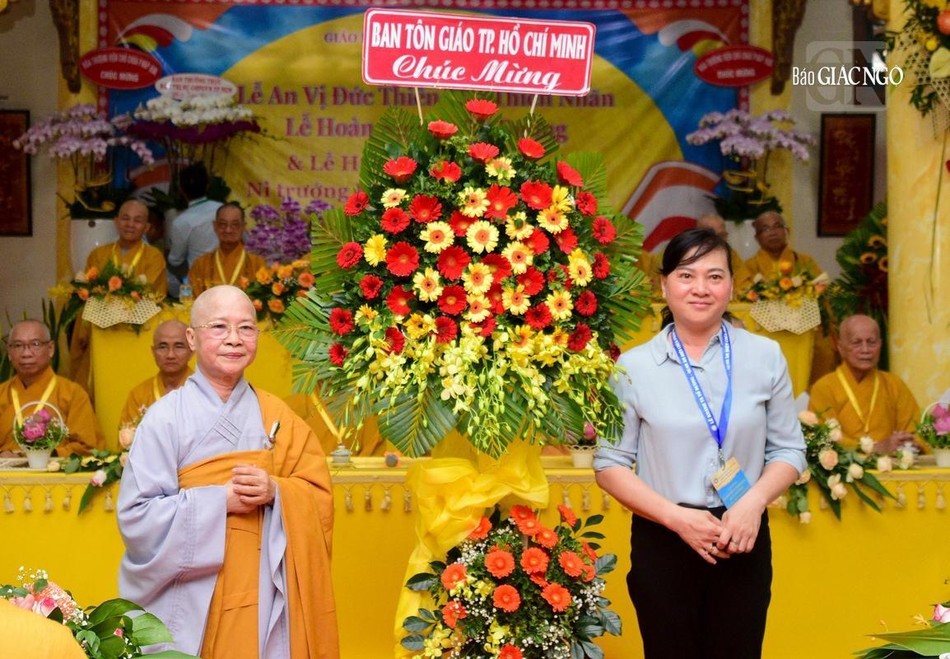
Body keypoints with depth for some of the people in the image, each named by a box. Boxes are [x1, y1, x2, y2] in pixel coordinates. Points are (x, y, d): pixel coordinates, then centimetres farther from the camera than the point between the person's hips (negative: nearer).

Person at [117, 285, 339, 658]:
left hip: (263, 599, 3)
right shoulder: (165, 417, -5)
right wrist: (220, 501, -18)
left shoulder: (276, 416, 6)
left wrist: (275, 491, -15)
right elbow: (136, 516, -11)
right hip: (190, 603, -3)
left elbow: (320, 497, 4)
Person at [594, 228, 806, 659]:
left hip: (744, 539, 1)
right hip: (663, 542, -1)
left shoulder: (765, 356, 2)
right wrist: (676, 516, -13)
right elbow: (610, 464, -1)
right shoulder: (633, 367, -2)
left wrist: (754, 502, -12)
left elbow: (788, 449, 6)